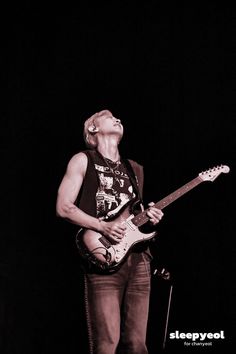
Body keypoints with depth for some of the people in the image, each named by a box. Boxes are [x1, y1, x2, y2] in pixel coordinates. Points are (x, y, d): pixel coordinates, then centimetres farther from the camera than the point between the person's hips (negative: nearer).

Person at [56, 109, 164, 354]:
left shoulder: (135, 169, 22)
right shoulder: (83, 160, 5)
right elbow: (63, 207, -3)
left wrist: (149, 216, 4)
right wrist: (104, 227, -12)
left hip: (139, 257, 5)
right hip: (105, 256, -5)